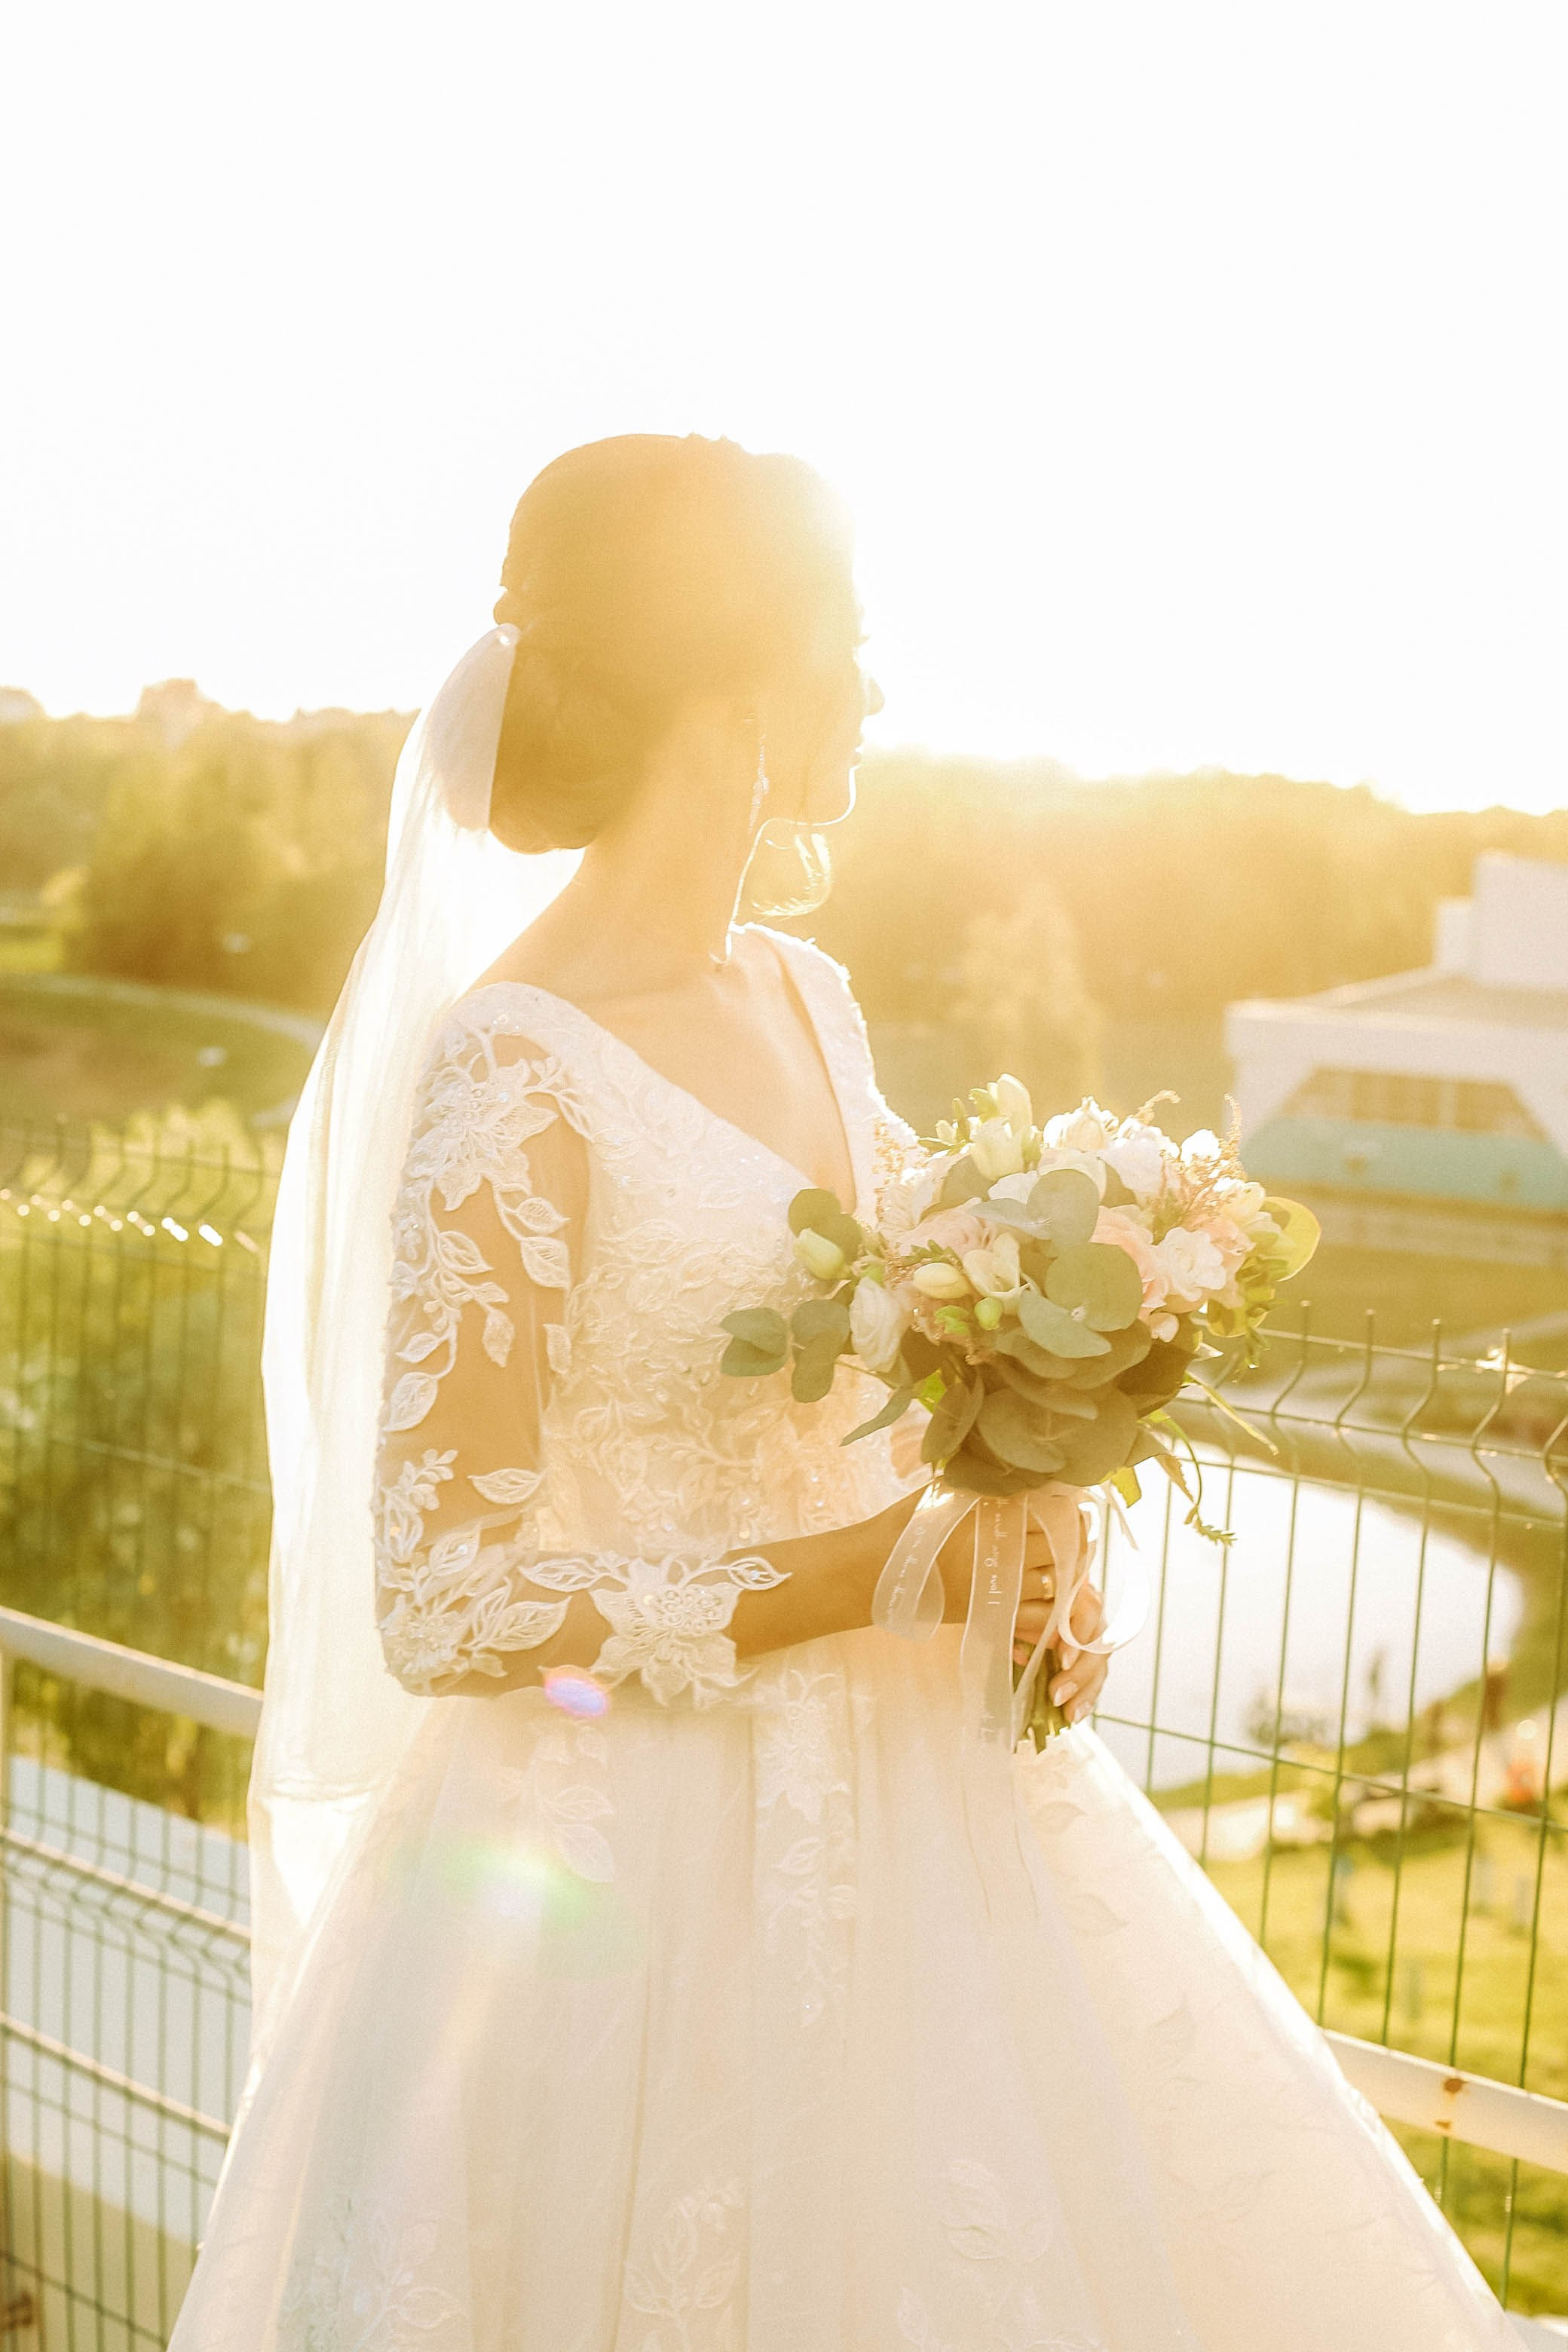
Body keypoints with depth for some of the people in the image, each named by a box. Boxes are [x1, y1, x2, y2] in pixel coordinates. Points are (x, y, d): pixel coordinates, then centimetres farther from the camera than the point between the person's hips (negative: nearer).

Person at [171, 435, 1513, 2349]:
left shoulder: (806, 999, 4)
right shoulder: (508, 1073, -20)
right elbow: (443, 1608, -19)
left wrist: (1007, 1568, -3)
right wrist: (853, 1579, -20)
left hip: (909, 1812, 7)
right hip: (658, 1876, -7)